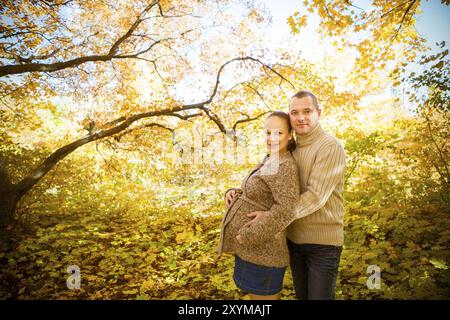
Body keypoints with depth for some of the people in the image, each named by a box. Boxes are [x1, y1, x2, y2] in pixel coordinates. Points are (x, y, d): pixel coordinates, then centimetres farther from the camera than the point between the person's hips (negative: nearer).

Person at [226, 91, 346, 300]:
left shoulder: (330, 147, -16)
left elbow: (316, 196, -25)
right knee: (301, 296, 20)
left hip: (323, 241, -6)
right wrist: (237, 191, -9)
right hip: (294, 238, 7)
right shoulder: (291, 151, 7)